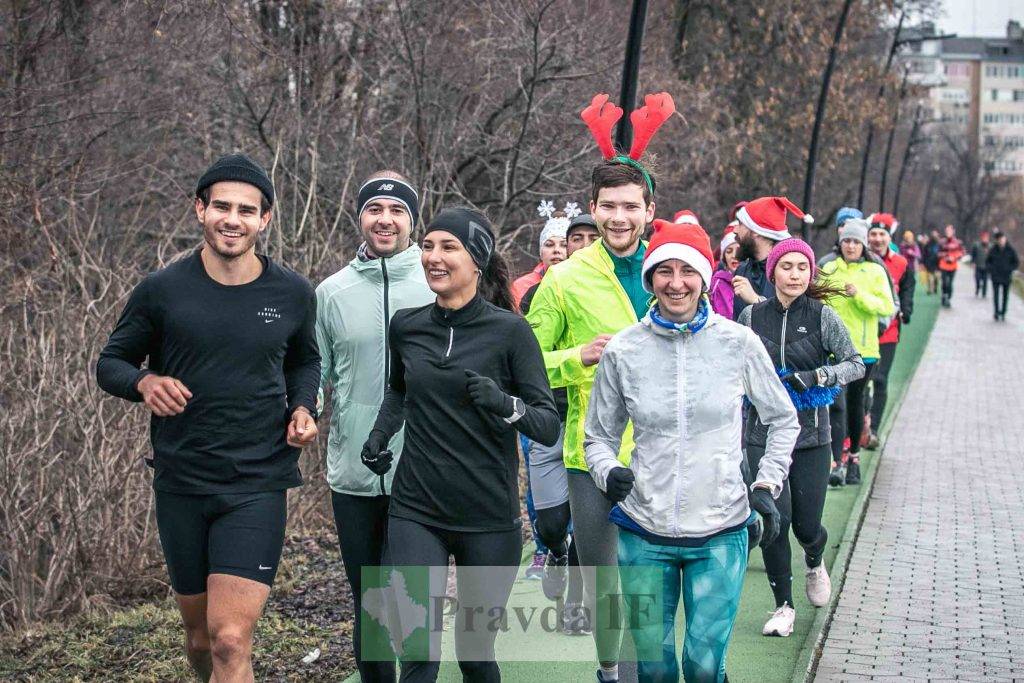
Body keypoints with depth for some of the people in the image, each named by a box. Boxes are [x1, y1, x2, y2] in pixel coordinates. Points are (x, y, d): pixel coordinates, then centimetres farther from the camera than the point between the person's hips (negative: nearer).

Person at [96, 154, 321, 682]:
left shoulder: (293, 295, 1)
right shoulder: (162, 291, -3)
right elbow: (110, 363, 7)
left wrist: (303, 407, 0)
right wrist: (144, 382, -16)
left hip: (258, 487, -1)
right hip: (180, 485, 1)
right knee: (201, 638, 15)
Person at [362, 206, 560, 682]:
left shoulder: (509, 331, -7)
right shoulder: (405, 326, 4)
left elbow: (549, 427, -7)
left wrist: (505, 404, -26)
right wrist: (378, 436, 10)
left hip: (490, 518, -2)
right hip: (416, 514, 2)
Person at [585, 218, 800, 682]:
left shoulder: (738, 343, -4)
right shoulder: (622, 351, -3)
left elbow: (783, 419, 10)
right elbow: (599, 437, 7)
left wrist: (767, 485, 0)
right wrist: (608, 473, -13)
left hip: (720, 534, -1)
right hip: (643, 534, 1)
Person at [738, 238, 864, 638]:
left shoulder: (822, 316, -3)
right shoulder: (752, 316, 2)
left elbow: (856, 364, -3)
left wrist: (815, 376, -18)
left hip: (811, 435, -1)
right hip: (764, 435, 1)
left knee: (807, 525, 2)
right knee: (776, 518, -7)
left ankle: (814, 563, 39)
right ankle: (784, 606, 9)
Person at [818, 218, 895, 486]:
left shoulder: (875, 271, 2)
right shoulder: (828, 269, 6)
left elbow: (887, 307, -7)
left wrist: (860, 295, -18)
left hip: (863, 347, 0)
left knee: (855, 401, 11)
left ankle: (854, 456, 28)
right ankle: (838, 462, -12)